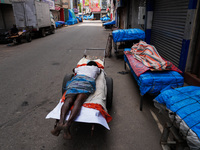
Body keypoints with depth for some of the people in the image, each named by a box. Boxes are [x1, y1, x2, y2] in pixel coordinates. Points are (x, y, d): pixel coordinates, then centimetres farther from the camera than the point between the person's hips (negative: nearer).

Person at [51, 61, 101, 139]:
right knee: (78, 101, -25)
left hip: (75, 79, 3)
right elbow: (100, 71, 60)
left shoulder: (81, 67, 41)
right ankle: (68, 124, -49)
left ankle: (61, 121, -48)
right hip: (88, 81, -2)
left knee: (68, 100, -20)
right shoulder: (96, 68, 36)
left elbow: (74, 69, 62)